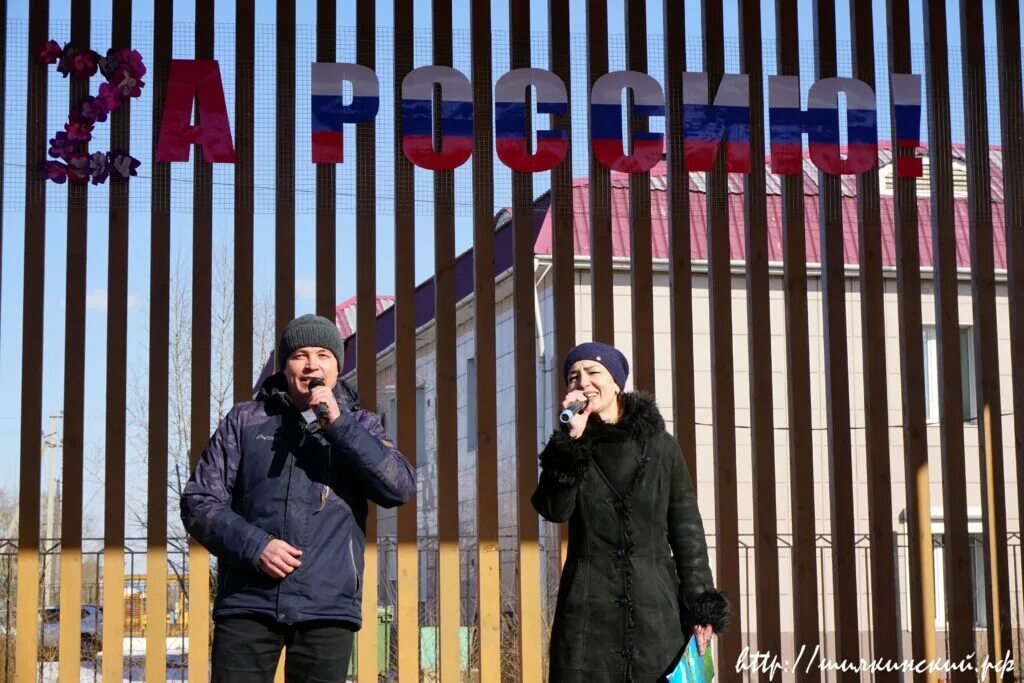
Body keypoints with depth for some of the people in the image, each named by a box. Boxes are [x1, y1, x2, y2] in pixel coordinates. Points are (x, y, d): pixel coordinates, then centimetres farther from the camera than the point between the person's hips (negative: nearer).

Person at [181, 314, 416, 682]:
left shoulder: (359, 425, 11)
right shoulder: (245, 421, 9)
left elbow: (400, 487, -6)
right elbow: (199, 502, 6)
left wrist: (338, 424, -13)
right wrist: (253, 545, -11)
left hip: (327, 607, 0)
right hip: (248, 603, 0)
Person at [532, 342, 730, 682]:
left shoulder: (661, 446, 7)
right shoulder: (570, 447, 9)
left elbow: (688, 531, 7)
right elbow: (553, 509, -9)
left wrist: (701, 605, 1)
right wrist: (572, 439, -16)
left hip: (657, 611, 0)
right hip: (588, 612, 0)